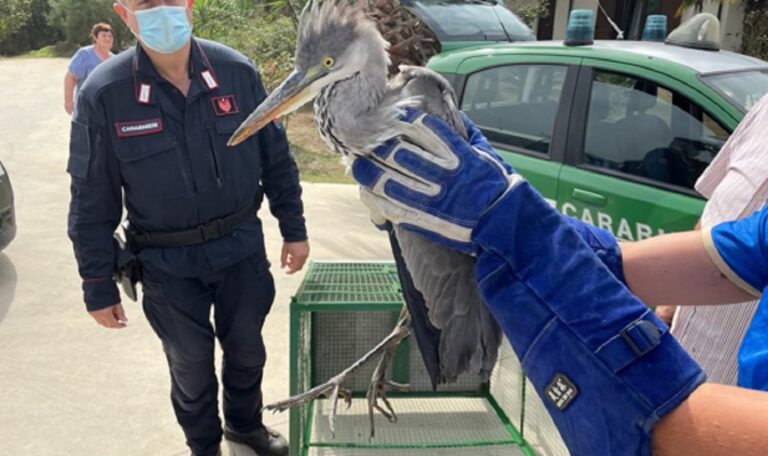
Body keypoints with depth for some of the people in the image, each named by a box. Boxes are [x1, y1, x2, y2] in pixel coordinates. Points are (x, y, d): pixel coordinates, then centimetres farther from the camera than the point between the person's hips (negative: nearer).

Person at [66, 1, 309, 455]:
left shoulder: (238, 71, -9)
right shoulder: (103, 94, -14)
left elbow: (276, 159, 2)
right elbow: (92, 203, -7)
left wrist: (294, 229, 5)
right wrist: (99, 286, -4)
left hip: (243, 248, 2)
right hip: (168, 265, -2)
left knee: (247, 349, 21)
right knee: (191, 365, 16)